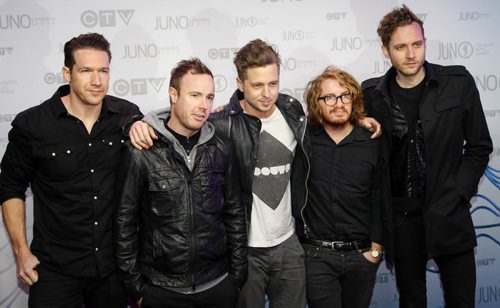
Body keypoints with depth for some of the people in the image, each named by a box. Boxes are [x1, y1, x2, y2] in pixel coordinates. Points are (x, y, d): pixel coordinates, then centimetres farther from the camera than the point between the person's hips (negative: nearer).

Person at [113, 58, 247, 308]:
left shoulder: (221, 148, -1)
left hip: (218, 286, 3)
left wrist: (238, 275, 6)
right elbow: (125, 222, -5)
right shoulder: (140, 152, -11)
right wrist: (135, 287, -3)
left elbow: (235, 214, 6)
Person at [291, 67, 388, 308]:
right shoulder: (303, 140, -3)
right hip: (316, 255, -1)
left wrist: (376, 248, 0)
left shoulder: (372, 143, 0)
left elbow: (379, 200, 2)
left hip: (361, 254, 2)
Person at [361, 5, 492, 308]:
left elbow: (479, 147, 0)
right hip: (402, 216, 1)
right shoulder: (373, 94, -3)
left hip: (449, 215, -1)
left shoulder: (459, 83, -5)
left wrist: (454, 197, -7)